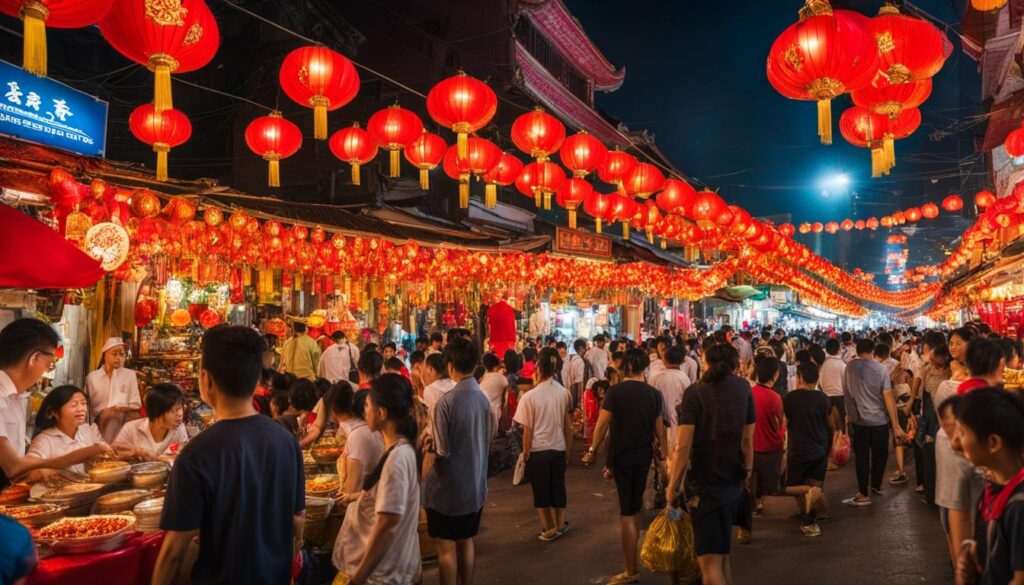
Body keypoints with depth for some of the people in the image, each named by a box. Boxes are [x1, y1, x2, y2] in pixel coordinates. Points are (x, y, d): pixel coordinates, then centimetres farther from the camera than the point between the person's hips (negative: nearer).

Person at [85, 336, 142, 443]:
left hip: (123, 430, -1)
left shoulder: (130, 375, 6)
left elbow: (135, 406, 2)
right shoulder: (91, 377, 9)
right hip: (100, 430, 1)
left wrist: (117, 409, -15)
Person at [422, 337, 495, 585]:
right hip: (475, 485, 6)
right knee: (466, 542, 19)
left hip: (447, 487, -6)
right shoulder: (484, 399, -2)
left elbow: (437, 451, -19)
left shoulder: (446, 402, -20)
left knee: (446, 547, 6)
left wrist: (420, 482, -7)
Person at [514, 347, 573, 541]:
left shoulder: (529, 397, -15)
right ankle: (560, 525, 30)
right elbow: (568, 427, 3)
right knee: (558, 488, 18)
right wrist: (568, 451, 14)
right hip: (559, 449, 3)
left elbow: (528, 431, -11)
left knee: (541, 490, 12)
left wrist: (525, 454, 1)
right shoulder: (564, 393, -4)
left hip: (538, 451, -3)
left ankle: (549, 529, 22)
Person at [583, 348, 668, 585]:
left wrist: (592, 451, -4)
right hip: (644, 454, 4)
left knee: (627, 512, 3)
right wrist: (665, 457, 8)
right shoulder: (653, 393, -1)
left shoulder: (615, 391, -12)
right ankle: (635, 554, 33)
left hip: (621, 455, -4)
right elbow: (660, 428, 1)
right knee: (634, 507, 21)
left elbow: (602, 424, -14)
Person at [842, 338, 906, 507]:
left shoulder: (849, 367, -3)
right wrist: (896, 426, -11)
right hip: (879, 419, -1)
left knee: (862, 457, 8)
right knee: (880, 454, 19)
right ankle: (876, 486, 32)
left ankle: (863, 494, 9)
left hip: (858, 419, 1)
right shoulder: (880, 369, -9)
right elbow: (888, 397, -13)